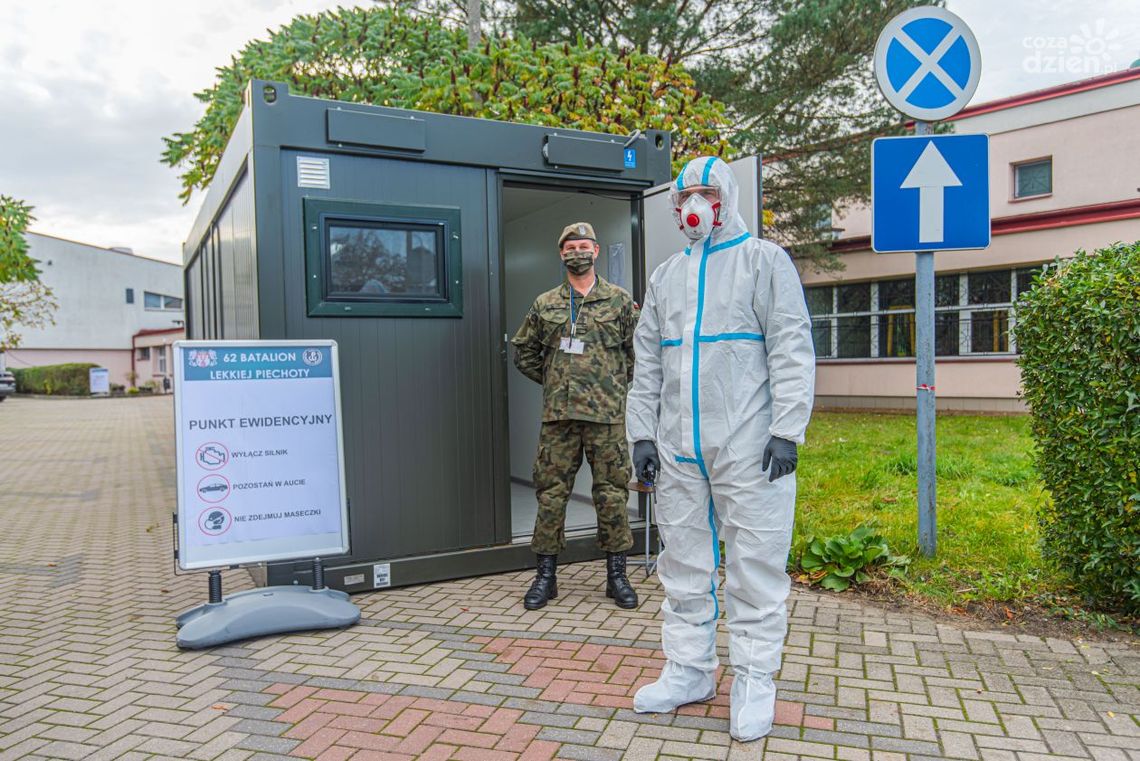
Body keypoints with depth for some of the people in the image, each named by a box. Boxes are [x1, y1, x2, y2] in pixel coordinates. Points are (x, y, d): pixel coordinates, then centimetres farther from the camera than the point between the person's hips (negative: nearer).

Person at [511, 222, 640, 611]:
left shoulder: (620, 301, 6)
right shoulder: (544, 304, 10)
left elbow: (638, 351, 9)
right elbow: (524, 352, 18)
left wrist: (617, 383, 4)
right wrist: (551, 380, 10)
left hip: (607, 414, -1)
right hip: (558, 414, 2)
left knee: (612, 494, 3)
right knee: (551, 493, 4)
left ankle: (616, 575, 15)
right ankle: (546, 575, 16)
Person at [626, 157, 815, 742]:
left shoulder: (763, 260, 2)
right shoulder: (666, 276, 17)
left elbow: (792, 350, -5)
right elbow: (647, 364, 17)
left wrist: (786, 430, -13)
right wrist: (642, 433, 10)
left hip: (748, 448, -5)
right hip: (679, 451, 5)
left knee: (754, 565, 1)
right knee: (684, 563, 11)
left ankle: (753, 680, 16)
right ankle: (688, 670, 25)